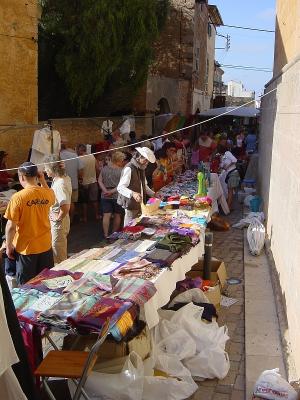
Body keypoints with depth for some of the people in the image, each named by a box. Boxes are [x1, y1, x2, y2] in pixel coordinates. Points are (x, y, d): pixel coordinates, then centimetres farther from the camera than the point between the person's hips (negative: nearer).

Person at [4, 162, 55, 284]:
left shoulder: (17, 197, -20)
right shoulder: (48, 193, -7)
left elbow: (11, 227, -17)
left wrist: (9, 246, -3)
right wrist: (43, 182, 8)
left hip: (26, 249, -4)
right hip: (45, 246, 4)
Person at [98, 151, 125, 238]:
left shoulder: (104, 168, 3)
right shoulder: (121, 171, -11)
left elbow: (100, 181, 1)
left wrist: (105, 190, -7)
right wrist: (112, 191, -12)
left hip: (105, 196, 3)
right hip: (117, 195, -3)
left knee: (106, 215, 4)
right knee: (117, 215, 13)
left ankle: (106, 234, 2)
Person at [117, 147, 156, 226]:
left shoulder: (141, 168, 13)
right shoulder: (129, 169, -17)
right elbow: (120, 188, -26)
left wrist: (153, 194, 13)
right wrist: (132, 194, -41)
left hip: (140, 204, 8)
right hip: (131, 205, -8)